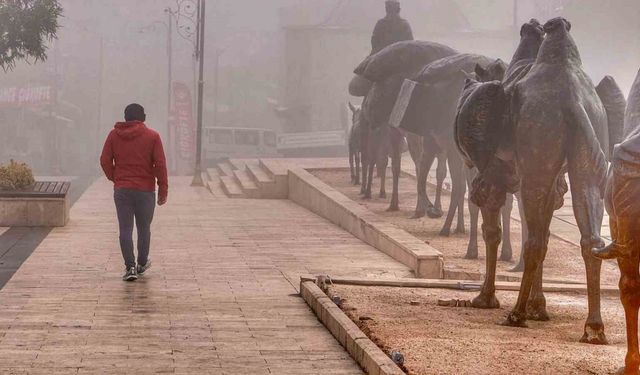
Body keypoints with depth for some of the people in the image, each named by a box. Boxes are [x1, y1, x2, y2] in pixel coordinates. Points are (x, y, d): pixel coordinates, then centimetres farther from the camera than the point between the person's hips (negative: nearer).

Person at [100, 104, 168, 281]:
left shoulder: (114, 135, 3)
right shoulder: (152, 136, -2)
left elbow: (105, 161, 2)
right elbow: (160, 164, -5)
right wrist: (163, 190, -1)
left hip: (122, 190, 1)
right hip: (146, 190, -1)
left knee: (125, 229, 2)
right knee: (144, 228, 15)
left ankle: (130, 267, -7)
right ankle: (142, 263, 28)